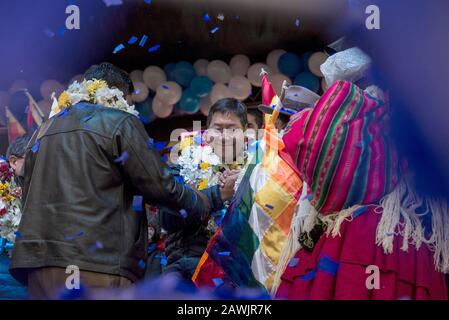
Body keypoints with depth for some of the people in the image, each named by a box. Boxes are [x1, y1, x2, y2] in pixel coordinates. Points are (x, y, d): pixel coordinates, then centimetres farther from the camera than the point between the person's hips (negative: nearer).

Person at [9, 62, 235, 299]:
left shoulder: (44, 130, 21)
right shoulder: (119, 123, 2)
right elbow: (160, 187, 2)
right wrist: (211, 200, 17)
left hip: (38, 258, 7)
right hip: (98, 264, -6)